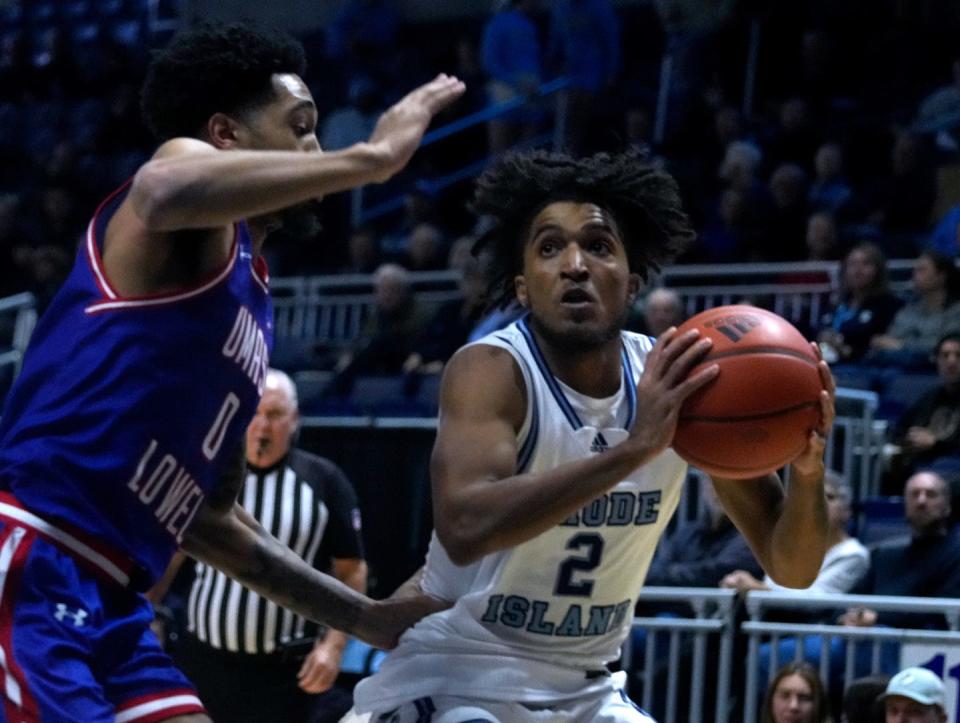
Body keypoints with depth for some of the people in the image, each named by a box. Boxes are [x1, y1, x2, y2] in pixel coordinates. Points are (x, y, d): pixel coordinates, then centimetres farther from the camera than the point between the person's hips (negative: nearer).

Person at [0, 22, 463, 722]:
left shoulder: (254, 306, 24)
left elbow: (205, 512, 29)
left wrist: (370, 618, 28)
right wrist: (371, 157, -23)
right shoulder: (190, 160, 0)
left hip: (107, 598, 10)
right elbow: (165, 192, -29)